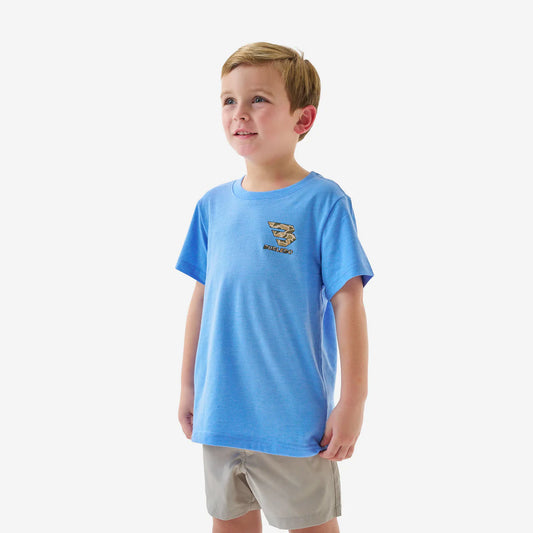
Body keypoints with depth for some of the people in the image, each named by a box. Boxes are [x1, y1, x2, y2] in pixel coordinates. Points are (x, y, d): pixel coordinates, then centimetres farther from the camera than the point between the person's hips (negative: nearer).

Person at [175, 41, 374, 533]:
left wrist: (352, 402, -12)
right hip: (221, 410, 5)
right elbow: (203, 298, 11)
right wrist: (188, 385, 14)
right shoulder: (214, 205, 5)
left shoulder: (323, 201, -11)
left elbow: (347, 303, -12)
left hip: (294, 413, -5)